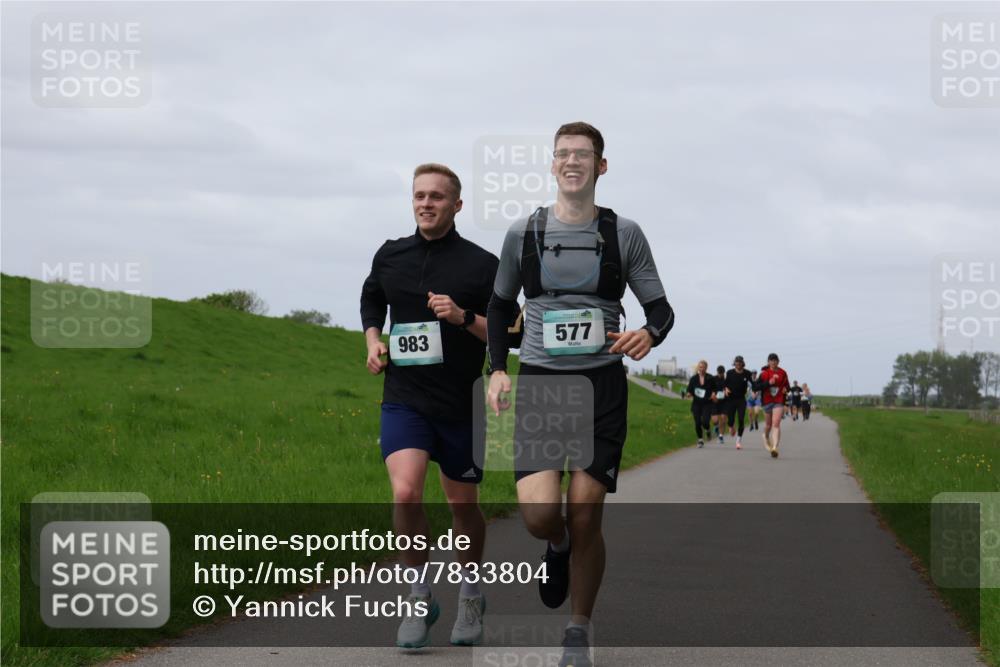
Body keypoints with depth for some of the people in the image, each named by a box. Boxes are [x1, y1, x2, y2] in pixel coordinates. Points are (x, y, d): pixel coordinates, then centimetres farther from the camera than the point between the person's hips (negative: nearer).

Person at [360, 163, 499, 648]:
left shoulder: (481, 264, -4)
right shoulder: (390, 256, 6)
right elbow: (371, 302, 26)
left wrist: (463, 317, -19)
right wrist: (373, 341, 9)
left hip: (461, 404, -1)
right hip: (404, 399, 1)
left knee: (463, 504, 11)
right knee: (405, 493, -20)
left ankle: (470, 596, 35)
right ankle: (419, 599, -4)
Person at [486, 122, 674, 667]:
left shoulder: (623, 234, 2)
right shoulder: (523, 233, 5)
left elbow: (660, 308, 6)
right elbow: (500, 306, 17)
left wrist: (650, 334, -17)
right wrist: (497, 368, 4)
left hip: (602, 384, 0)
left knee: (585, 518, -2)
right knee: (539, 514, -16)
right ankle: (558, 548, 23)